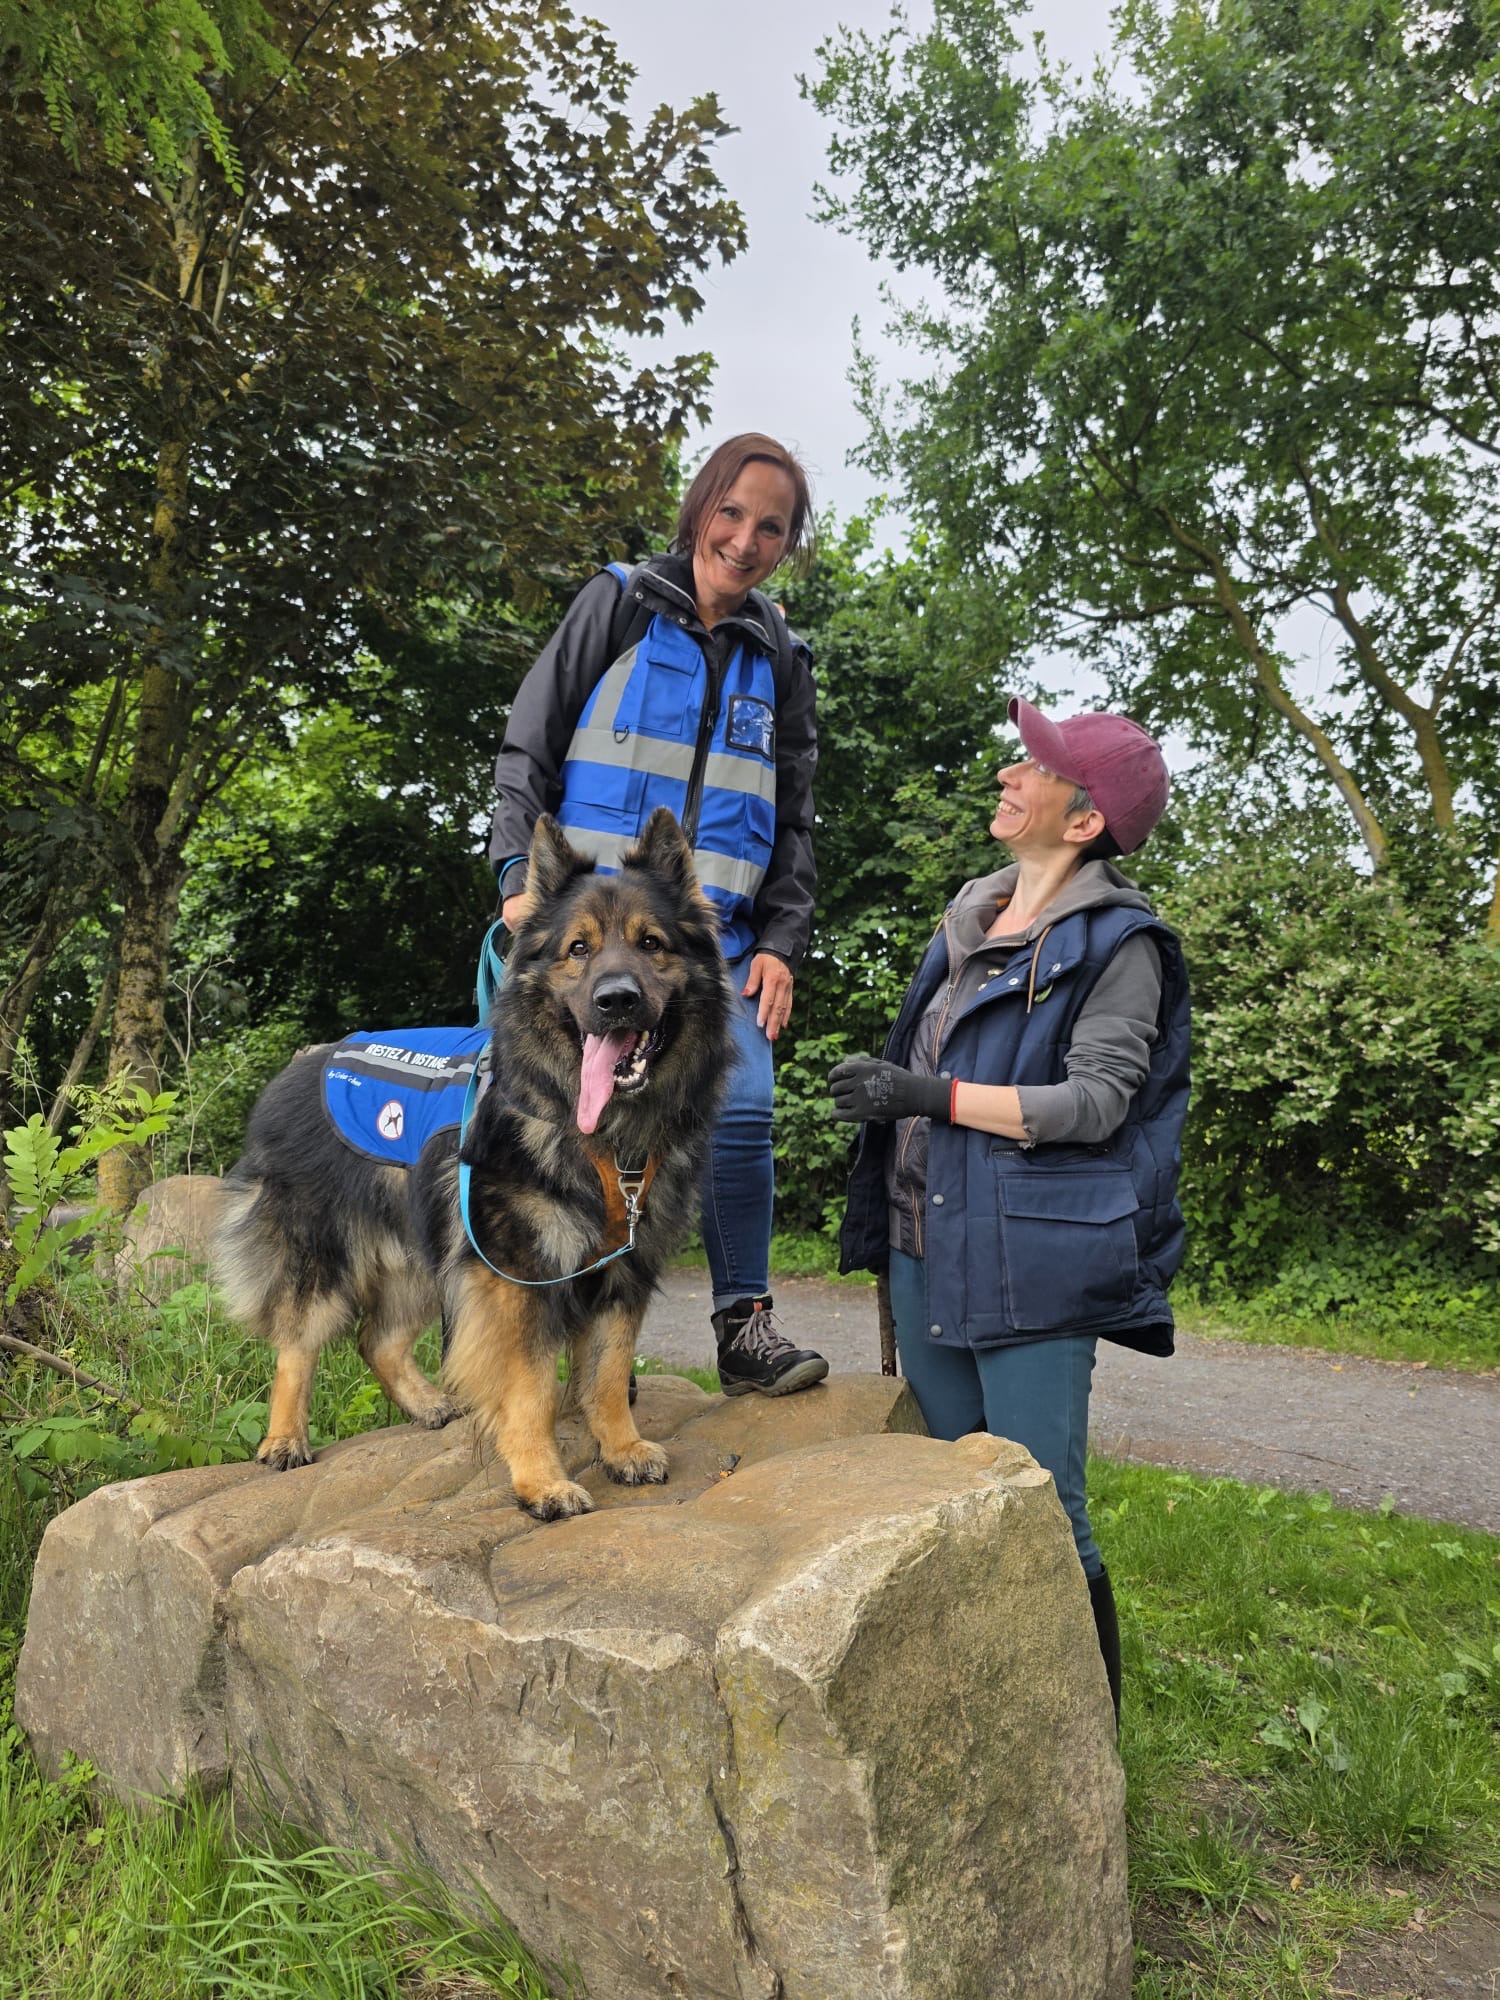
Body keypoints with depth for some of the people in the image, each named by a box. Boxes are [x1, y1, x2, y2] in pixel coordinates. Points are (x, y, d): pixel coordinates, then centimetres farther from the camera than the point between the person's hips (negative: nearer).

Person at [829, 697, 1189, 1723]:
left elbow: (1096, 1101, -16)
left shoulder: (1117, 942, -8)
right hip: (925, 1250, 8)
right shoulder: (970, 914, 14)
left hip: (1031, 1262, -8)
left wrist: (934, 1097, -22)